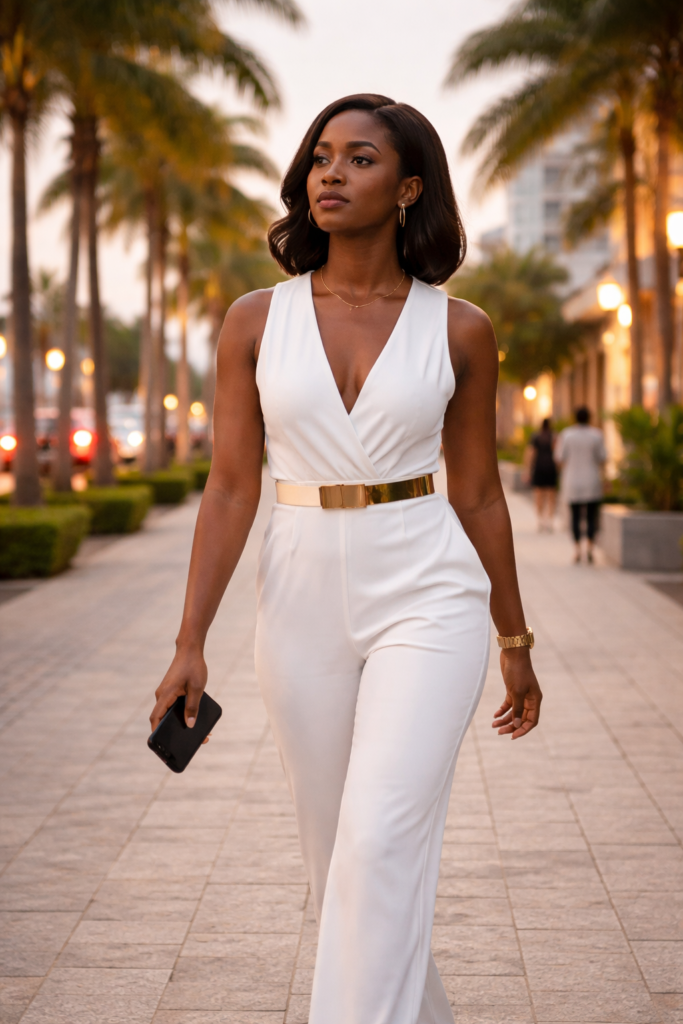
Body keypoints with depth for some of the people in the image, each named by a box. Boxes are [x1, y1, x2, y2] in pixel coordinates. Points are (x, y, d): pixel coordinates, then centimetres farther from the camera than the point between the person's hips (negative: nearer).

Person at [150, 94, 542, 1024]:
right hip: (304, 605, 3)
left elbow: (477, 493, 6)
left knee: (382, 844, -17)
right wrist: (190, 645, -4)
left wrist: (516, 643, 11)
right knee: (337, 853, 12)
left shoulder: (459, 331, -2)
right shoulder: (256, 321, 0)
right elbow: (231, 488, 1)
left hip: (427, 602, -3)